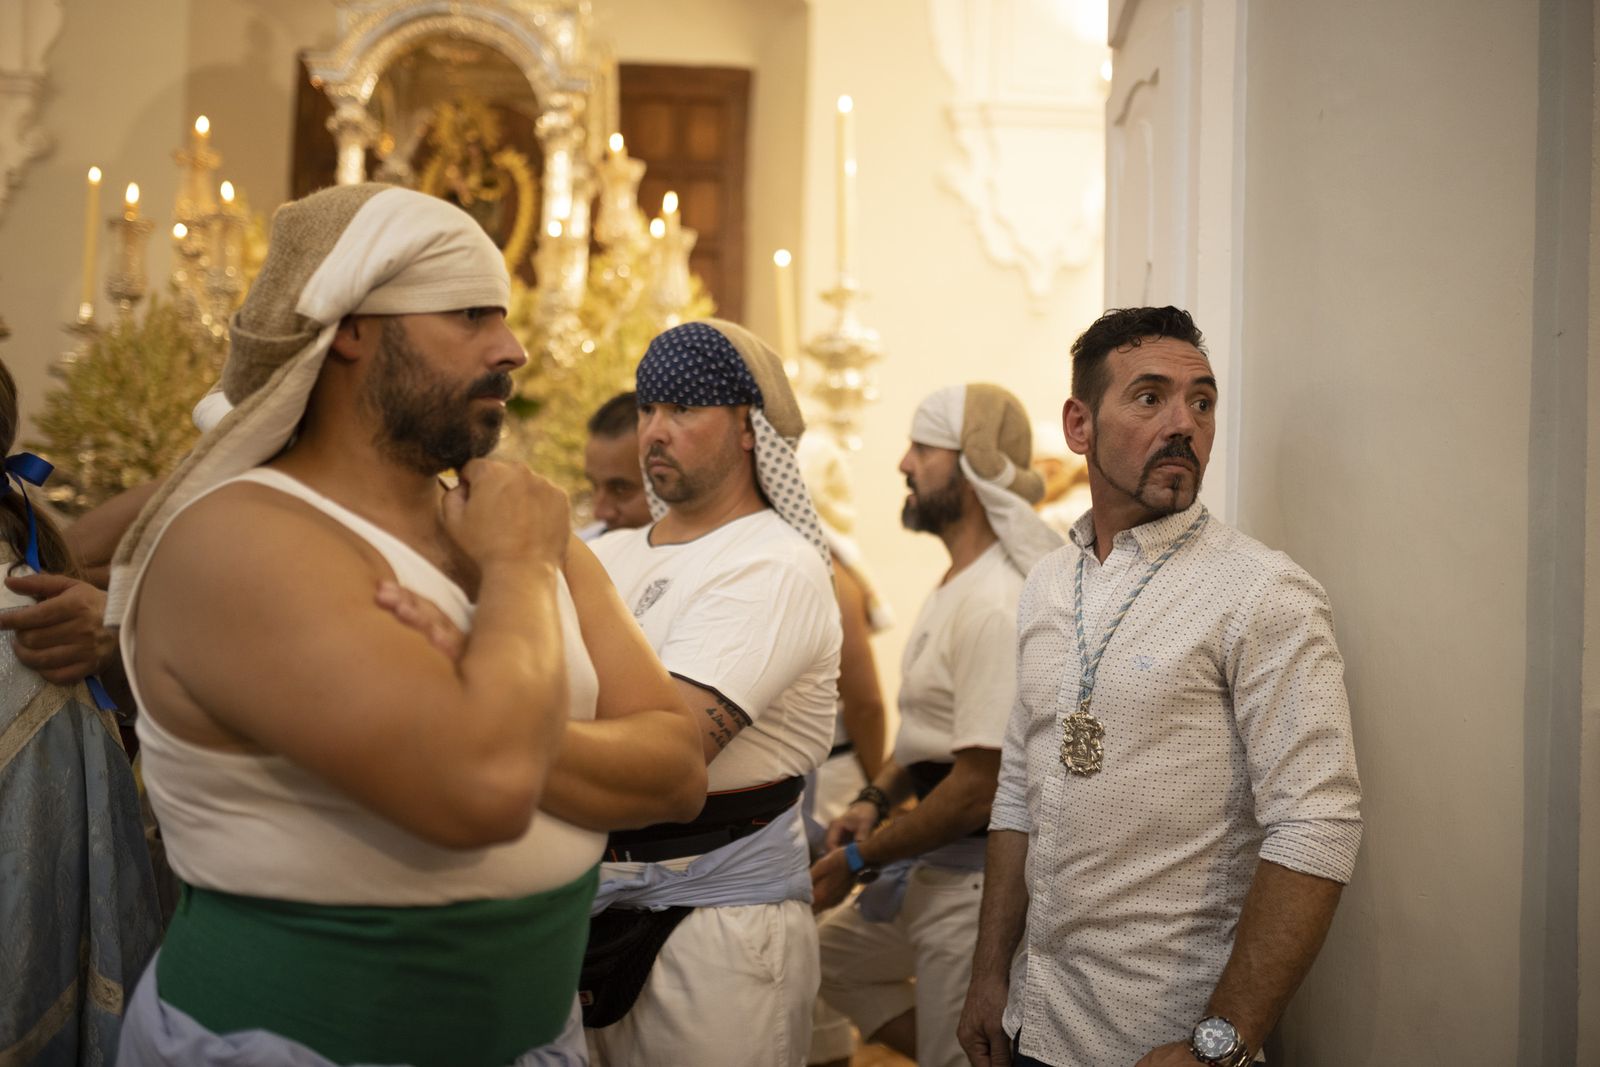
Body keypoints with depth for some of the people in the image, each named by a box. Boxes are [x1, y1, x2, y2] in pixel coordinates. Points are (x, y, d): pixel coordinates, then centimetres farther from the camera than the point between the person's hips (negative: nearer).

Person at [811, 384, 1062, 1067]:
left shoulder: (997, 607, -23)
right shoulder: (958, 585, 9)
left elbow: (980, 788, -25)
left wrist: (859, 860, -14)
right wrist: (876, 799, 3)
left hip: (977, 878, -10)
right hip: (936, 865, 10)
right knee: (833, 955, 23)